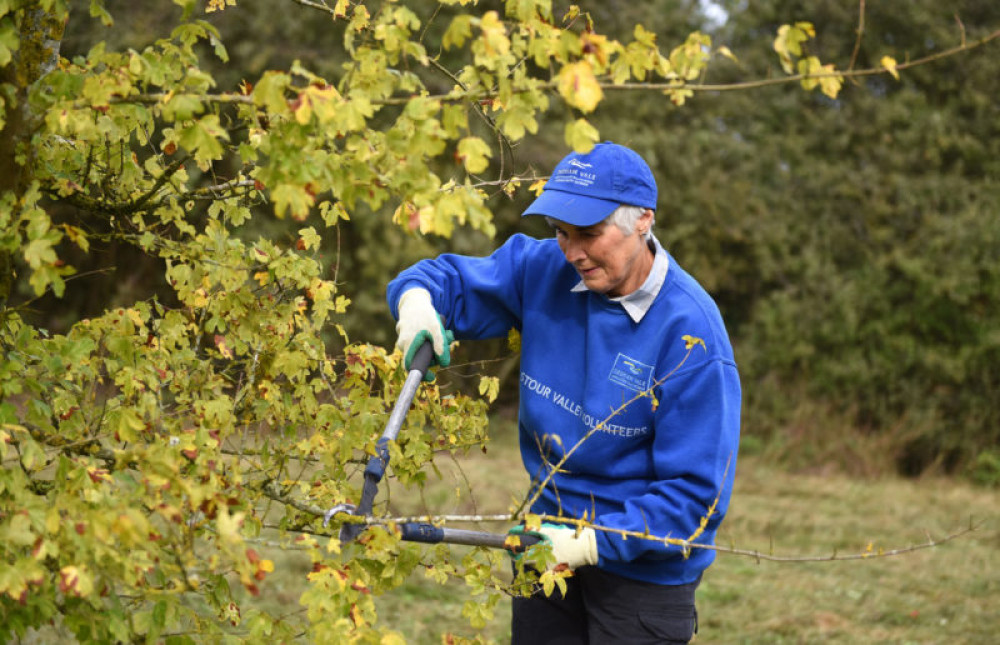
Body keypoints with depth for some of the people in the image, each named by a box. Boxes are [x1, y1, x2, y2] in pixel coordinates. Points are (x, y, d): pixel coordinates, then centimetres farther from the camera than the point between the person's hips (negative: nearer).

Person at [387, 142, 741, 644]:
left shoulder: (692, 336, -22)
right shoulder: (544, 270, -7)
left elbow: (696, 494, -22)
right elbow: (452, 280, 7)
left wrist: (592, 542, -29)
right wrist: (417, 299, -18)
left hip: (645, 571, -5)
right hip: (549, 540, 5)